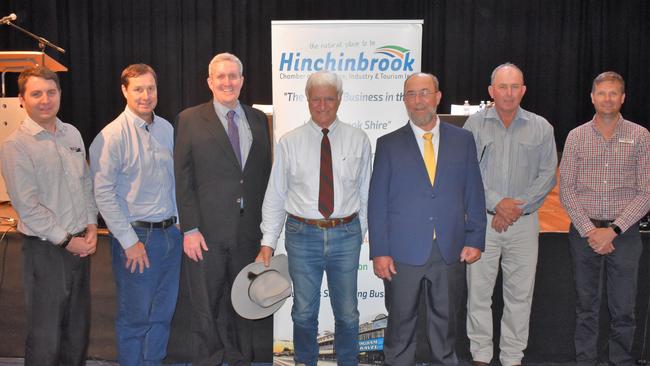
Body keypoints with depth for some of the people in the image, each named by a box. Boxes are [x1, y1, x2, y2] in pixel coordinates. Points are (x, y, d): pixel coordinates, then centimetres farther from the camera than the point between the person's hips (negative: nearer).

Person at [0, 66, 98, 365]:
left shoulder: (72, 134, 8)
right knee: (45, 337, 4)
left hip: (80, 245, 6)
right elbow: (27, 206, -15)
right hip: (45, 249, -6)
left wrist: (91, 227, 3)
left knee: (78, 329, 16)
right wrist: (66, 241, -12)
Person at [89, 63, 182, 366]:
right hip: (137, 237, -6)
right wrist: (129, 241, -15)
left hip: (170, 234, 6)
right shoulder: (112, 136, -13)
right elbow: (103, 194, -14)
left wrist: (179, 223, 11)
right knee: (135, 317, 6)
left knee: (162, 315, 16)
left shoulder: (167, 128, 7)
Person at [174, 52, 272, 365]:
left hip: (248, 231, 3)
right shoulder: (190, 120, -1)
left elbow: (265, 174, 10)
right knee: (206, 309, 7)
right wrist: (190, 229, -10)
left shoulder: (258, 120, 9)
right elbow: (182, 179, -4)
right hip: (207, 233, -3)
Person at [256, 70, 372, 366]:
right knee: (304, 312, 12)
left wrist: (364, 232, 3)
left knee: (347, 312, 11)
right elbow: (275, 194, 1)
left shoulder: (358, 140, 2)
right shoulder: (289, 142, 0)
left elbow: (365, 192, 5)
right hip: (302, 235, 0)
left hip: (346, 234, 0)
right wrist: (268, 242, -3)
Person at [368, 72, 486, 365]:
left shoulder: (462, 140, 6)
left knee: (445, 319, 13)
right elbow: (377, 202, -2)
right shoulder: (388, 144, 1)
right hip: (403, 253, -1)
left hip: (451, 252, 2)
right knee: (401, 321, 9)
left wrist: (475, 239, 0)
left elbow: (474, 194, 7)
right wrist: (379, 252, -7)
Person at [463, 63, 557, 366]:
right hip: (482, 220, -1)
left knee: (520, 293, 6)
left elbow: (547, 174, 2)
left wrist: (518, 206, -9)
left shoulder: (541, 128, 5)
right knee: (478, 291, 4)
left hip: (524, 222, 1)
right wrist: (496, 203, -12)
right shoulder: (475, 124, 2)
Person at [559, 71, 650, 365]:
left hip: (624, 233, -1)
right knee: (586, 306, 10)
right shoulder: (576, 137, 3)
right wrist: (590, 231, -9)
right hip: (584, 232, 1)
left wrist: (613, 230, -12)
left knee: (623, 309, 6)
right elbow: (566, 190, 0)